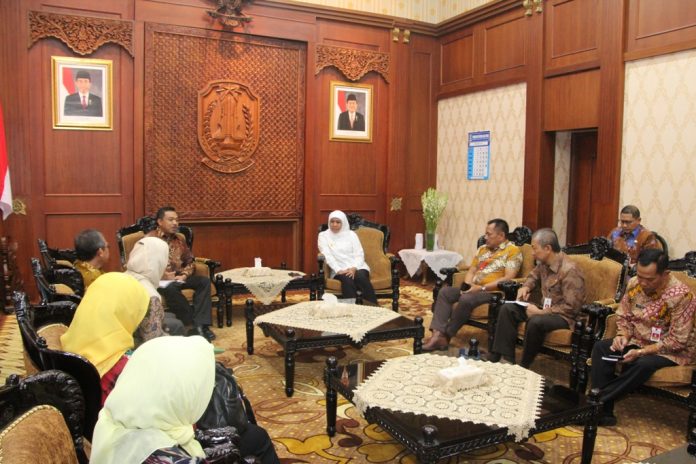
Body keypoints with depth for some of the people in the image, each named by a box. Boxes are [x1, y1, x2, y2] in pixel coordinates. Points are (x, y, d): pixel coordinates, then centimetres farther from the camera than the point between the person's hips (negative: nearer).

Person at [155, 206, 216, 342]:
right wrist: (163, 275, -21)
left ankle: (200, 325, -30)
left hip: (178, 277, 5)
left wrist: (184, 275, -3)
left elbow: (189, 262, 18)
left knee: (204, 281, -19)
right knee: (171, 288, -38)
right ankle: (193, 324, -28)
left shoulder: (179, 240, 16)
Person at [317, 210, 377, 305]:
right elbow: (328, 256, -3)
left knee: (361, 277, -34)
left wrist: (354, 268, -15)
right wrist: (339, 270, -18)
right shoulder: (323, 236, 10)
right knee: (347, 280, -36)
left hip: (357, 267, 1)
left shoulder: (351, 234, 13)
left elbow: (359, 254, 4)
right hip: (339, 270, -1)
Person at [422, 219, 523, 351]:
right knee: (444, 292, -14)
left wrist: (482, 287, -20)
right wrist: (468, 284, -5)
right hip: (473, 288, 8)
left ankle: (445, 336, -18)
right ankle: (437, 333, -26)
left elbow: (508, 278, -15)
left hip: (493, 291, -8)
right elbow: (471, 270, 18)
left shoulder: (513, 250, -5)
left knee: (466, 299, -33)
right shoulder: (482, 249, 19)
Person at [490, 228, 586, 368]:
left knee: (536, 321, -36)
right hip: (545, 309, 9)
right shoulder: (544, 263, 0)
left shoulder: (570, 271, -23)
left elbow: (571, 307, -26)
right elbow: (534, 276, 25)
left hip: (564, 316, -9)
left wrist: (541, 312, -24)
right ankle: (501, 358, -7)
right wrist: (525, 287, 3)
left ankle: (523, 366, -18)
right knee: (507, 308, -1)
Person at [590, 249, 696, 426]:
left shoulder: (681, 295, -24)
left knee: (644, 364, -36)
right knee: (600, 347, -17)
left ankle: (599, 401, -22)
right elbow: (623, 316, 7)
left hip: (670, 351, -5)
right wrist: (623, 335, -14)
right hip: (638, 341, 6)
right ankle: (603, 411, -22)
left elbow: (677, 341, -22)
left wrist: (641, 352, -27)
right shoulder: (634, 283, -7)